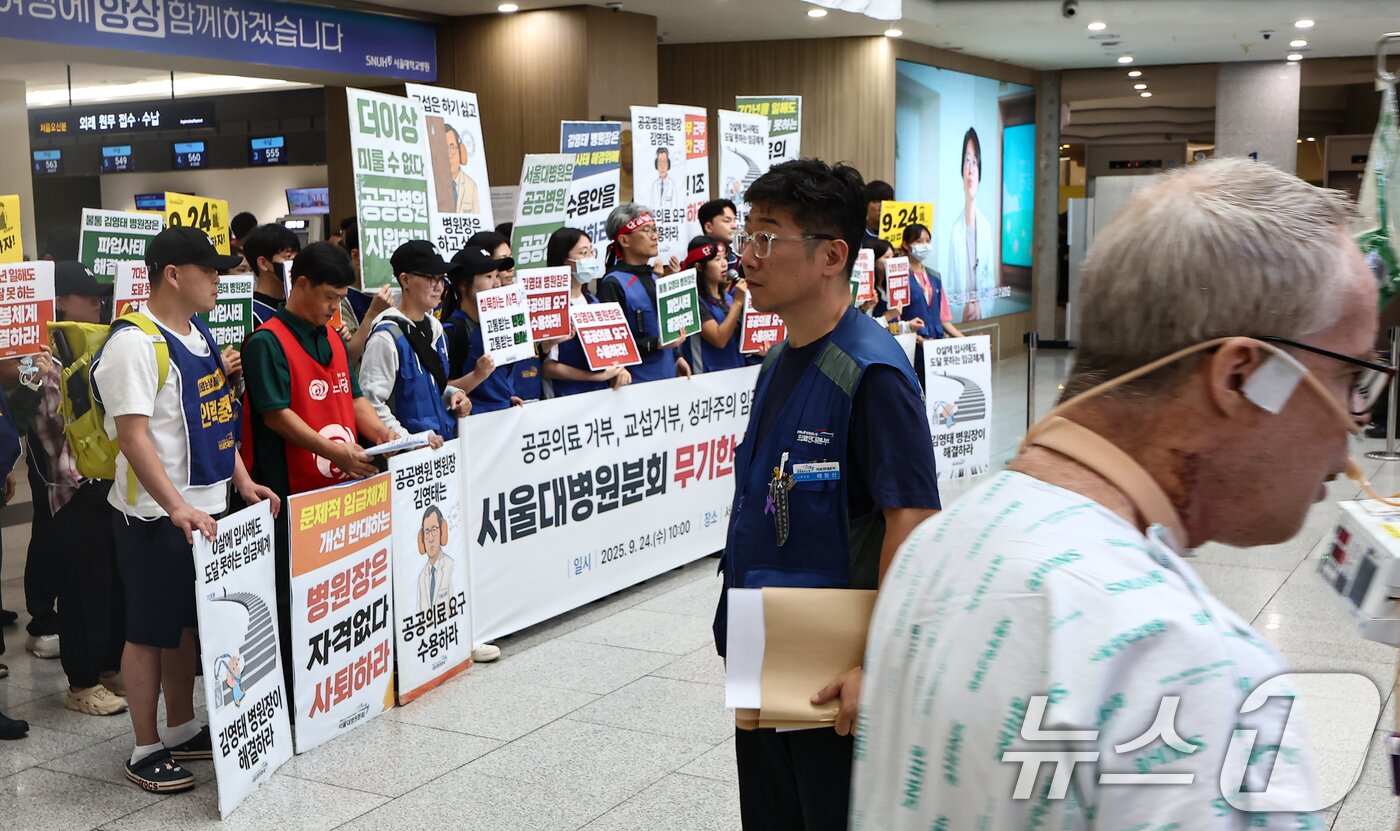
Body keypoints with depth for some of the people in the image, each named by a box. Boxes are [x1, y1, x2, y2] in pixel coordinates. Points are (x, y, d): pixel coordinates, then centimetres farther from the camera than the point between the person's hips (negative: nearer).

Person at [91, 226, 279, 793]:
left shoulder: (200, 335, 12)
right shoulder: (134, 342, -16)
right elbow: (133, 437, -23)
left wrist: (243, 483, 12)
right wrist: (177, 508, -30)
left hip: (206, 510, 8)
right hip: (156, 516, -8)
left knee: (187, 624, 17)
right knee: (149, 631, 2)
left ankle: (182, 730, 29)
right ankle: (146, 751, 13)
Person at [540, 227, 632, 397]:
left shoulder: (592, 302, 11)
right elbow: (547, 367, -16)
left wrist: (617, 371, -3)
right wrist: (598, 376, -17)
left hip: (603, 391, 6)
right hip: (566, 397, -6)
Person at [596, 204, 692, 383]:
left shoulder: (654, 278, 15)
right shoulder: (612, 284, -12)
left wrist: (676, 358, 13)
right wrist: (655, 344, -23)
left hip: (668, 376, 8)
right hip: (635, 382, -8)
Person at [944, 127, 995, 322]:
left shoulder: (986, 226, 2)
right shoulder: (955, 228, -3)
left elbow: (990, 279, 6)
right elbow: (951, 284, -2)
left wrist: (980, 306, -11)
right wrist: (963, 308, -17)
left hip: (983, 315, 1)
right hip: (960, 317, -1)